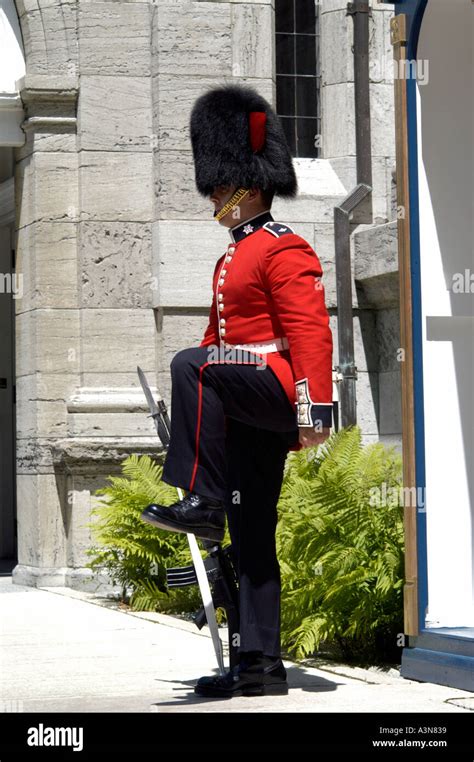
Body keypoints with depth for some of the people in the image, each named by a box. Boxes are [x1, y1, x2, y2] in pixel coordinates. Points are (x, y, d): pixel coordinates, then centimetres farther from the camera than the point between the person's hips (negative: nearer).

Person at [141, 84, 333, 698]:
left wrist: (313, 408, -26)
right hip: (245, 415, 9)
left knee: (187, 367, -32)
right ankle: (260, 666, 7)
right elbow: (220, 337, 29)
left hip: (275, 392, -9)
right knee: (252, 541, 6)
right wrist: (197, 408, 24)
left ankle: (200, 503, -31)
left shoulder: (285, 250, -7)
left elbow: (311, 333, -17)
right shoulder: (233, 258, 22)